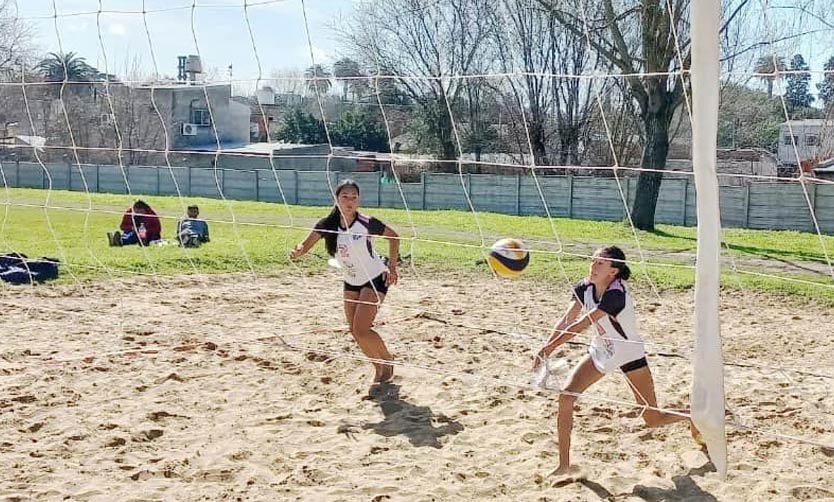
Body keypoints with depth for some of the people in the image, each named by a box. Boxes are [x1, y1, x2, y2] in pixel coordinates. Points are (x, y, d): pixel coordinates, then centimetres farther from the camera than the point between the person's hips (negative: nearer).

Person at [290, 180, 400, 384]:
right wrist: (298, 252, -43)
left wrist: (392, 267, -11)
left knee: (361, 330, -15)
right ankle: (380, 367, 29)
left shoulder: (366, 223, -23)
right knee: (356, 332, 8)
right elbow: (306, 245, -20)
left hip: (375, 280, -6)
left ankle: (387, 361, 11)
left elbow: (393, 236, -7)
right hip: (351, 282, 6)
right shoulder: (327, 224, -12)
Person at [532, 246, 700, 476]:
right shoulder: (585, 287, -11)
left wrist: (549, 348, -35)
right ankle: (564, 465, -4)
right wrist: (545, 347, -26)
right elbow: (566, 320, -14)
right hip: (600, 352, 6)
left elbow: (581, 325, -35)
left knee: (653, 420, 3)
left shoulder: (616, 293, -32)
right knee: (565, 397, -13)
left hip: (630, 355, -6)